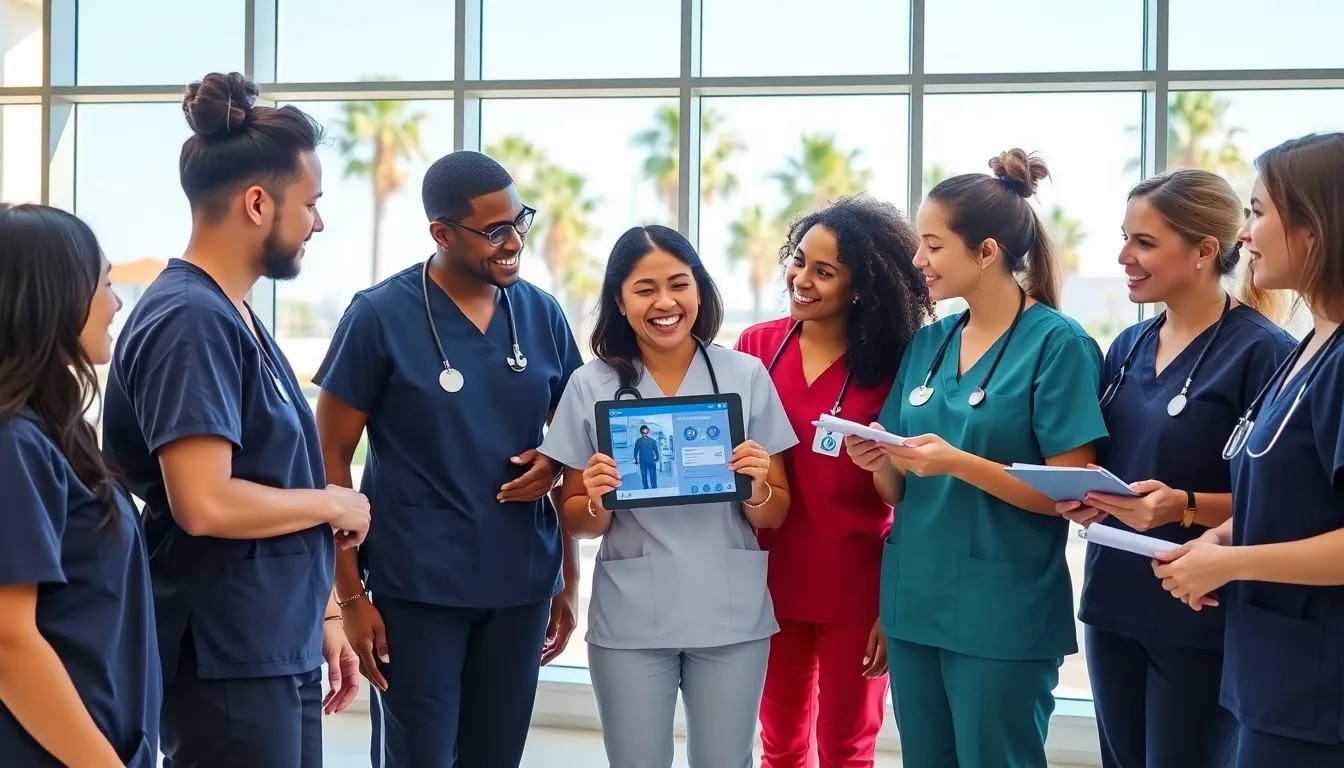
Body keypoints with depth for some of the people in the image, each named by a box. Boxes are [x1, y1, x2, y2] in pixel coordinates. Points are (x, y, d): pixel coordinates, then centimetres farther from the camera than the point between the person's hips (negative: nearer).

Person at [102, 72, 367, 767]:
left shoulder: (233, 317, 12)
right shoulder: (190, 321, -18)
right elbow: (205, 504, -26)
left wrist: (320, 615, 17)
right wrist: (333, 505, -11)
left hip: (279, 648, 9)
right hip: (227, 660, -9)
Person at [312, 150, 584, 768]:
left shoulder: (543, 315, 4)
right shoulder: (379, 316, -8)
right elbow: (330, 455, -5)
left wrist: (569, 578, 5)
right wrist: (350, 593, -9)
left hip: (521, 586, 4)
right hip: (415, 588, -4)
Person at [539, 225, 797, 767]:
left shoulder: (747, 376, -1)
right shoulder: (592, 386, -1)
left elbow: (774, 517, 4)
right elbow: (576, 522, 4)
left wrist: (758, 487, -17)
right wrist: (597, 500, -17)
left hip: (732, 617, 0)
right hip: (630, 622, 0)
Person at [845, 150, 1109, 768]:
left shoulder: (1057, 343, -10)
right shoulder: (926, 343, 8)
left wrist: (959, 463, -23)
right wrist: (880, 464, -9)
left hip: (1003, 617, -6)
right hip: (914, 604, 6)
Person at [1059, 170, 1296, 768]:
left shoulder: (1262, 351, -12)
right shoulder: (1128, 347, 9)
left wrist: (1184, 507, -26)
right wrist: (1081, 497, -2)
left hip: (1200, 616, -7)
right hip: (1114, 606, 7)